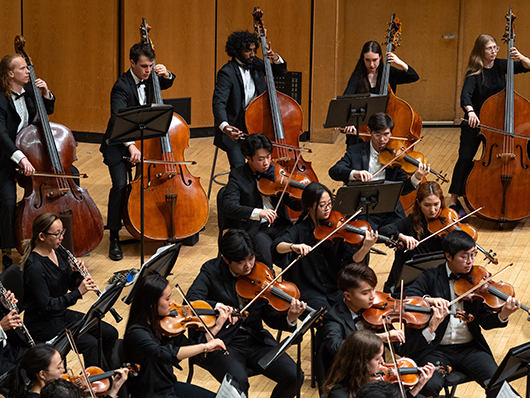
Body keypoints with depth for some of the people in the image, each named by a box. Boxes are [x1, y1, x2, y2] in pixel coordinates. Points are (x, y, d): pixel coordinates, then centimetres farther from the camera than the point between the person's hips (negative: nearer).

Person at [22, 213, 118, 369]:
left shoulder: (58, 252, 3)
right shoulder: (34, 266, -24)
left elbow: (71, 285, 12)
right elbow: (46, 306, -26)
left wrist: (78, 275, -10)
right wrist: (78, 293, -30)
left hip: (62, 314, 9)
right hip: (41, 323, -9)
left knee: (110, 333, -1)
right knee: (90, 344, -25)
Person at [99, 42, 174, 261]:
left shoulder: (148, 79, 0)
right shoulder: (122, 87, -22)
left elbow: (166, 84, 24)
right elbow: (118, 119, -37)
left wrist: (166, 75, -2)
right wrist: (130, 146, -52)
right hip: (119, 145, -6)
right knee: (120, 186, -22)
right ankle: (114, 238, -11)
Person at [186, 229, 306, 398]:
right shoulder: (212, 271, -4)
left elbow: (270, 317, 2)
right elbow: (192, 299, -21)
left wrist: (289, 319, -20)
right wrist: (218, 306, -39)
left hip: (255, 341, 4)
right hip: (221, 343, -4)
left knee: (294, 376, -15)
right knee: (239, 381, -34)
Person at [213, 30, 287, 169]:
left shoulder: (256, 64, 7)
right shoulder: (227, 72, -13)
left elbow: (281, 71, 20)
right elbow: (219, 102, -24)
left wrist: (276, 59, -5)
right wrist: (224, 126, -42)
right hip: (235, 129, -5)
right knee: (239, 167, -20)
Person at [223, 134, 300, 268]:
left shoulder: (275, 171, 10)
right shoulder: (237, 176, -3)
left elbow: (293, 203, 10)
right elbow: (228, 207, -18)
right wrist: (258, 213, -32)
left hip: (280, 225, 4)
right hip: (254, 229, -4)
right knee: (266, 256, -32)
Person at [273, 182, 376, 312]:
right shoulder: (300, 230, -4)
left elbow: (351, 260, -7)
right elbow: (277, 246, -20)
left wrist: (365, 248, -27)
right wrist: (293, 246, -42)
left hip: (335, 288, 3)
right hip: (309, 290, -3)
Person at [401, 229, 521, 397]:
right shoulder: (431, 278, 2)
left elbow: (485, 320, 2)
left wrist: (502, 316, -20)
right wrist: (428, 299, -30)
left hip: (469, 348, 2)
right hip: (436, 349, -2)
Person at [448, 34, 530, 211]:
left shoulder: (500, 66, -1)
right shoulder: (474, 73, -14)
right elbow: (465, 95, -29)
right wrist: (470, 111, -49)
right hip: (475, 122, -4)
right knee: (465, 158, -10)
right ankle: (454, 200, -4)